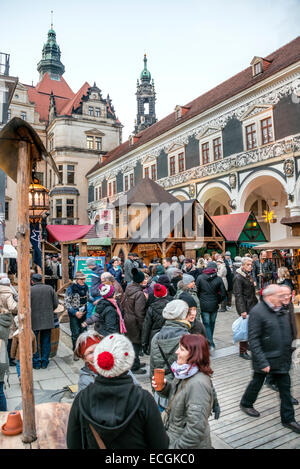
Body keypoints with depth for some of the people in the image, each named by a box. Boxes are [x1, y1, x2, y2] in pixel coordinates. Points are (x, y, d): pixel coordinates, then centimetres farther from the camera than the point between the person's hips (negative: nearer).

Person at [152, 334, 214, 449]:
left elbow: (196, 429, -28)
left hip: (190, 444, -7)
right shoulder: (186, 373, -4)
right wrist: (164, 386, -6)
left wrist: (176, 446, -18)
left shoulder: (198, 384, -30)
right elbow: (176, 395, 12)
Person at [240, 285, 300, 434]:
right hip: (265, 359, -6)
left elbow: (287, 333, 15)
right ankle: (245, 404, 40)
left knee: (285, 387, 13)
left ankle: (288, 419, 29)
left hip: (281, 359, 6)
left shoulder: (281, 311, 4)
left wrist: (287, 356, 14)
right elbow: (253, 340, -22)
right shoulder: (257, 312, -21)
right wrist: (262, 362, -24)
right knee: (257, 383, 14)